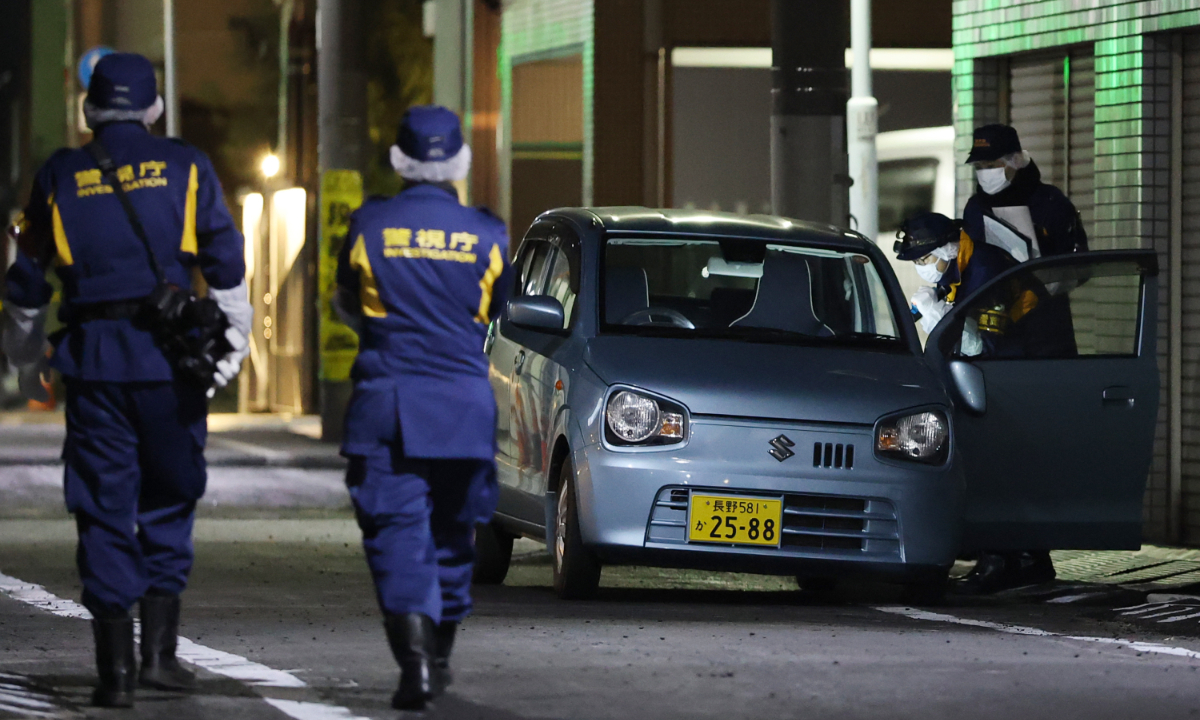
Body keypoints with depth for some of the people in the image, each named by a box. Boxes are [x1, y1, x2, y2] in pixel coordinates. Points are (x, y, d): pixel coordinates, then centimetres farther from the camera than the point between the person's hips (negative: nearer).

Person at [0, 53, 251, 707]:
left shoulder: (59, 176, 8)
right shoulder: (186, 168, 5)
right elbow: (226, 263, 2)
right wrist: (233, 344, 8)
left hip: (92, 359, 1)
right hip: (169, 358, -1)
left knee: (104, 510, 4)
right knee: (168, 503, 12)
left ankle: (115, 669, 1)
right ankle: (159, 650, 2)